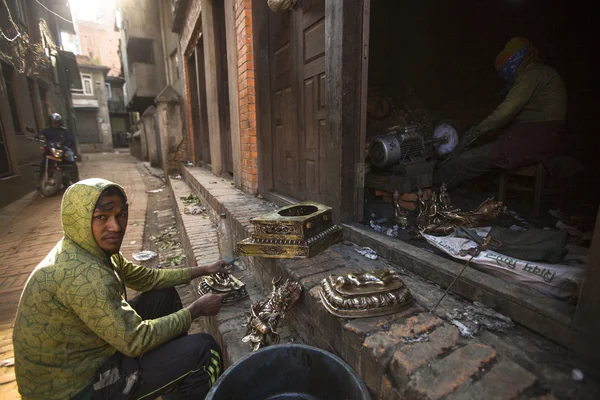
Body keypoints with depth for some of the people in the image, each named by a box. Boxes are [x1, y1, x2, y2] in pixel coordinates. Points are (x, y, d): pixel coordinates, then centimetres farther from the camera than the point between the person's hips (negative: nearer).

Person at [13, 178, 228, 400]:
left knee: (164, 295, 11)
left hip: (80, 354, 9)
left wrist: (201, 270, 5)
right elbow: (135, 340, -28)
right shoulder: (82, 273, -33)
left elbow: (146, 277, 7)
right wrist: (197, 309, -17)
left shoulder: (97, 249, -3)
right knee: (203, 350, -16)